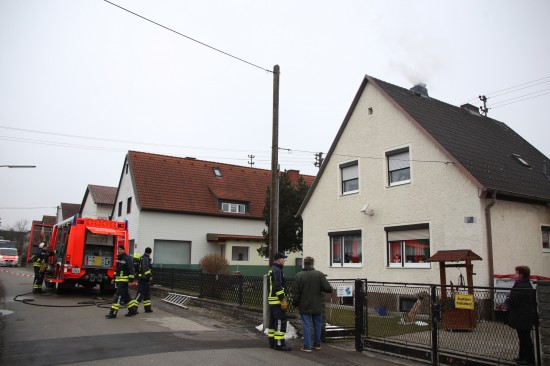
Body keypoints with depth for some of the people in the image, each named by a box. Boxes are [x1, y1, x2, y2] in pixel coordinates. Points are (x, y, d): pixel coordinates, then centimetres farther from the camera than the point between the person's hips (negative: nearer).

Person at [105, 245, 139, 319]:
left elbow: (131, 270, -16)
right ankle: (133, 310, 24)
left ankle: (113, 313, -6)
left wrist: (131, 280, -19)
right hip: (118, 280, 9)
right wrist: (114, 278, 21)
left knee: (118, 295, -10)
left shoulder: (128, 258, -13)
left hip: (124, 280, -9)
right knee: (125, 296, 13)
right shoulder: (118, 258, 13)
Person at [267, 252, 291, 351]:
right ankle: (279, 344, -8)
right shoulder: (277, 270, -15)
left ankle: (272, 342, 19)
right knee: (281, 321, -8)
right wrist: (283, 300, -20)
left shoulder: (271, 270, 17)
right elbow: (278, 287, -22)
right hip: (277, 301, -10)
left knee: (273, 321, 13)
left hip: (271, 300, 10)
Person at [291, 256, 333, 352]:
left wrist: (295, 304, 7)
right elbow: (328, 288, -13)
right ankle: (317, 344, 25)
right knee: (317, 325, 15)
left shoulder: (299, 275, -6)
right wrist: (330, 288, 11)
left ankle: (307, 346, 1)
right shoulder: (320, 274, -7)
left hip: (304, 306, -1)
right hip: (317, 306, 1)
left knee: (306, 326, 2)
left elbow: (295, 293, -5)